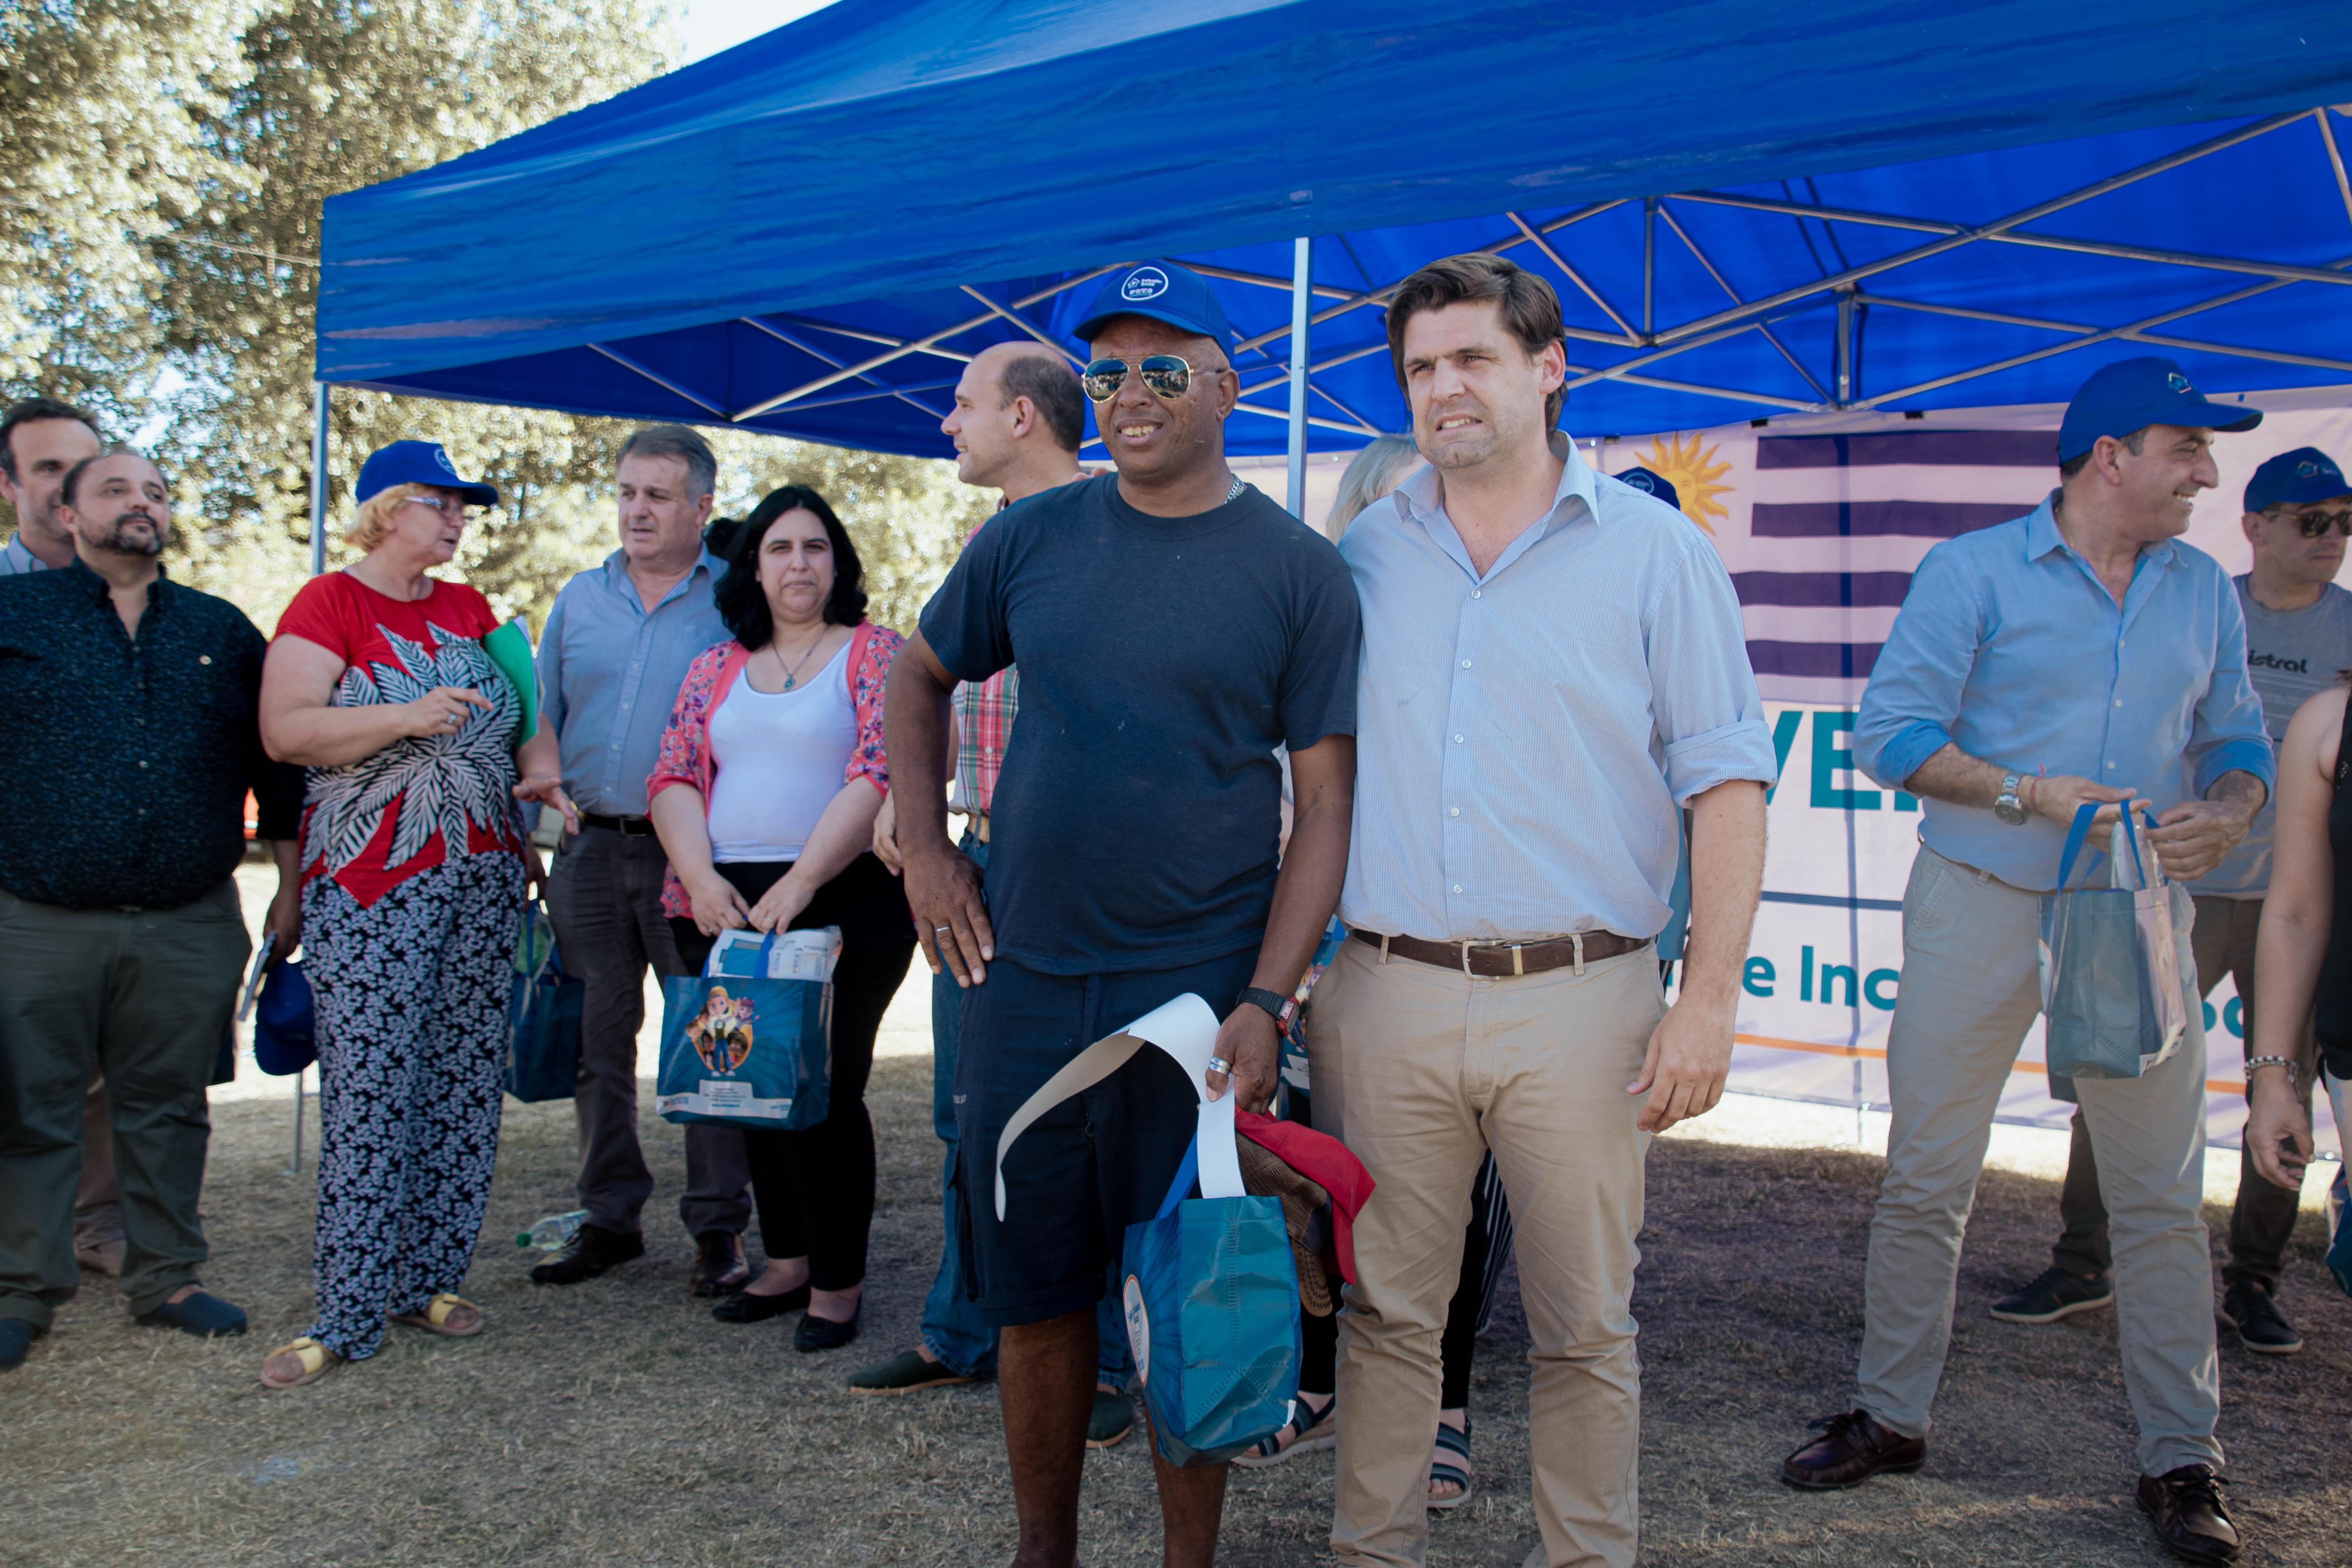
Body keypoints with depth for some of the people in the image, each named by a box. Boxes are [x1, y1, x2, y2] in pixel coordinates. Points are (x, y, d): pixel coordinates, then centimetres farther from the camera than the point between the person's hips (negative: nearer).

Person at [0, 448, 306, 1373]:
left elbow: (274, 765, 14)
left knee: (169, 1112, 10)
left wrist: (291, 884, 12)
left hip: (190, 927, 2)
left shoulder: (223, 631, 11)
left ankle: (166, 1279, 22)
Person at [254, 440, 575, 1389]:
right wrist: (408, 717, -21)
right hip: (371, 884, -6)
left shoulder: (469, 609, 16)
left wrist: (541, 771, 0)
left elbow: (526, 713, 21)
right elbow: (284, 730, -11)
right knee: (368, 1092, -6)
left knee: (463, 1081, 6)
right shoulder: (329, 604, -1)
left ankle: (429, 1279, 16)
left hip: (484, 877, 6)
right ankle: (348, 1315, 1)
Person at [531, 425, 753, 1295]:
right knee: (598, 1039, 10)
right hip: (590, 848, 4)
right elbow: (542, 722, 17)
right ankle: (609, 1216, 22)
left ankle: (717, 1227, 9)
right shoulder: (580, 598, 13)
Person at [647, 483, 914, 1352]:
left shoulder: (875, 653, 1)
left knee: (826, 1090, -3)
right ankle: (785, 1262, 26)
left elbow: (878, 776, -11)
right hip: (726, 909, 5)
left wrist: (798, 886, -19)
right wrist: (702, 877, -9)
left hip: (843, 905, -5)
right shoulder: (716, 668, 16)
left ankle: (837, 1282, 11)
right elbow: (673, 776, 8)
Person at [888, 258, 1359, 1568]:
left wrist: (1267, 1000, -15)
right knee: (1033, 1288, 12)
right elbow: (920, 676, 20)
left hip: (1199, 988, -3)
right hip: (1023, 971, 3)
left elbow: (1326, 806, -6)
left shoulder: (1299, 571, -3)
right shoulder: (1033, 537, 5)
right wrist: (925, 848, 8)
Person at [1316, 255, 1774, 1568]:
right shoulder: (1365, 557, 10)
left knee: (1586, 1325, 8)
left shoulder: (1656, 552, 3)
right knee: (1388, 1309, 11)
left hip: (1578, 1002, -2)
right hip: (1384, 994, 2)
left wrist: (1710, 997, -9)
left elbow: (1726, 779, -1)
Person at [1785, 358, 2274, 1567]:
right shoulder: (1974, 573, -2)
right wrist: (2032, 798, -18)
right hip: (1979, 907, -3)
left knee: (2161, 1195, 4)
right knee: (1924, 1181, 5)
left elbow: (2239, 742, 16)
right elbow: (1888, 733, -8)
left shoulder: (2205, 592, 12)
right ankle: (1891, 1416, 21)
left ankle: (2181, 1462, 18)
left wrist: (2224, 813, -7)